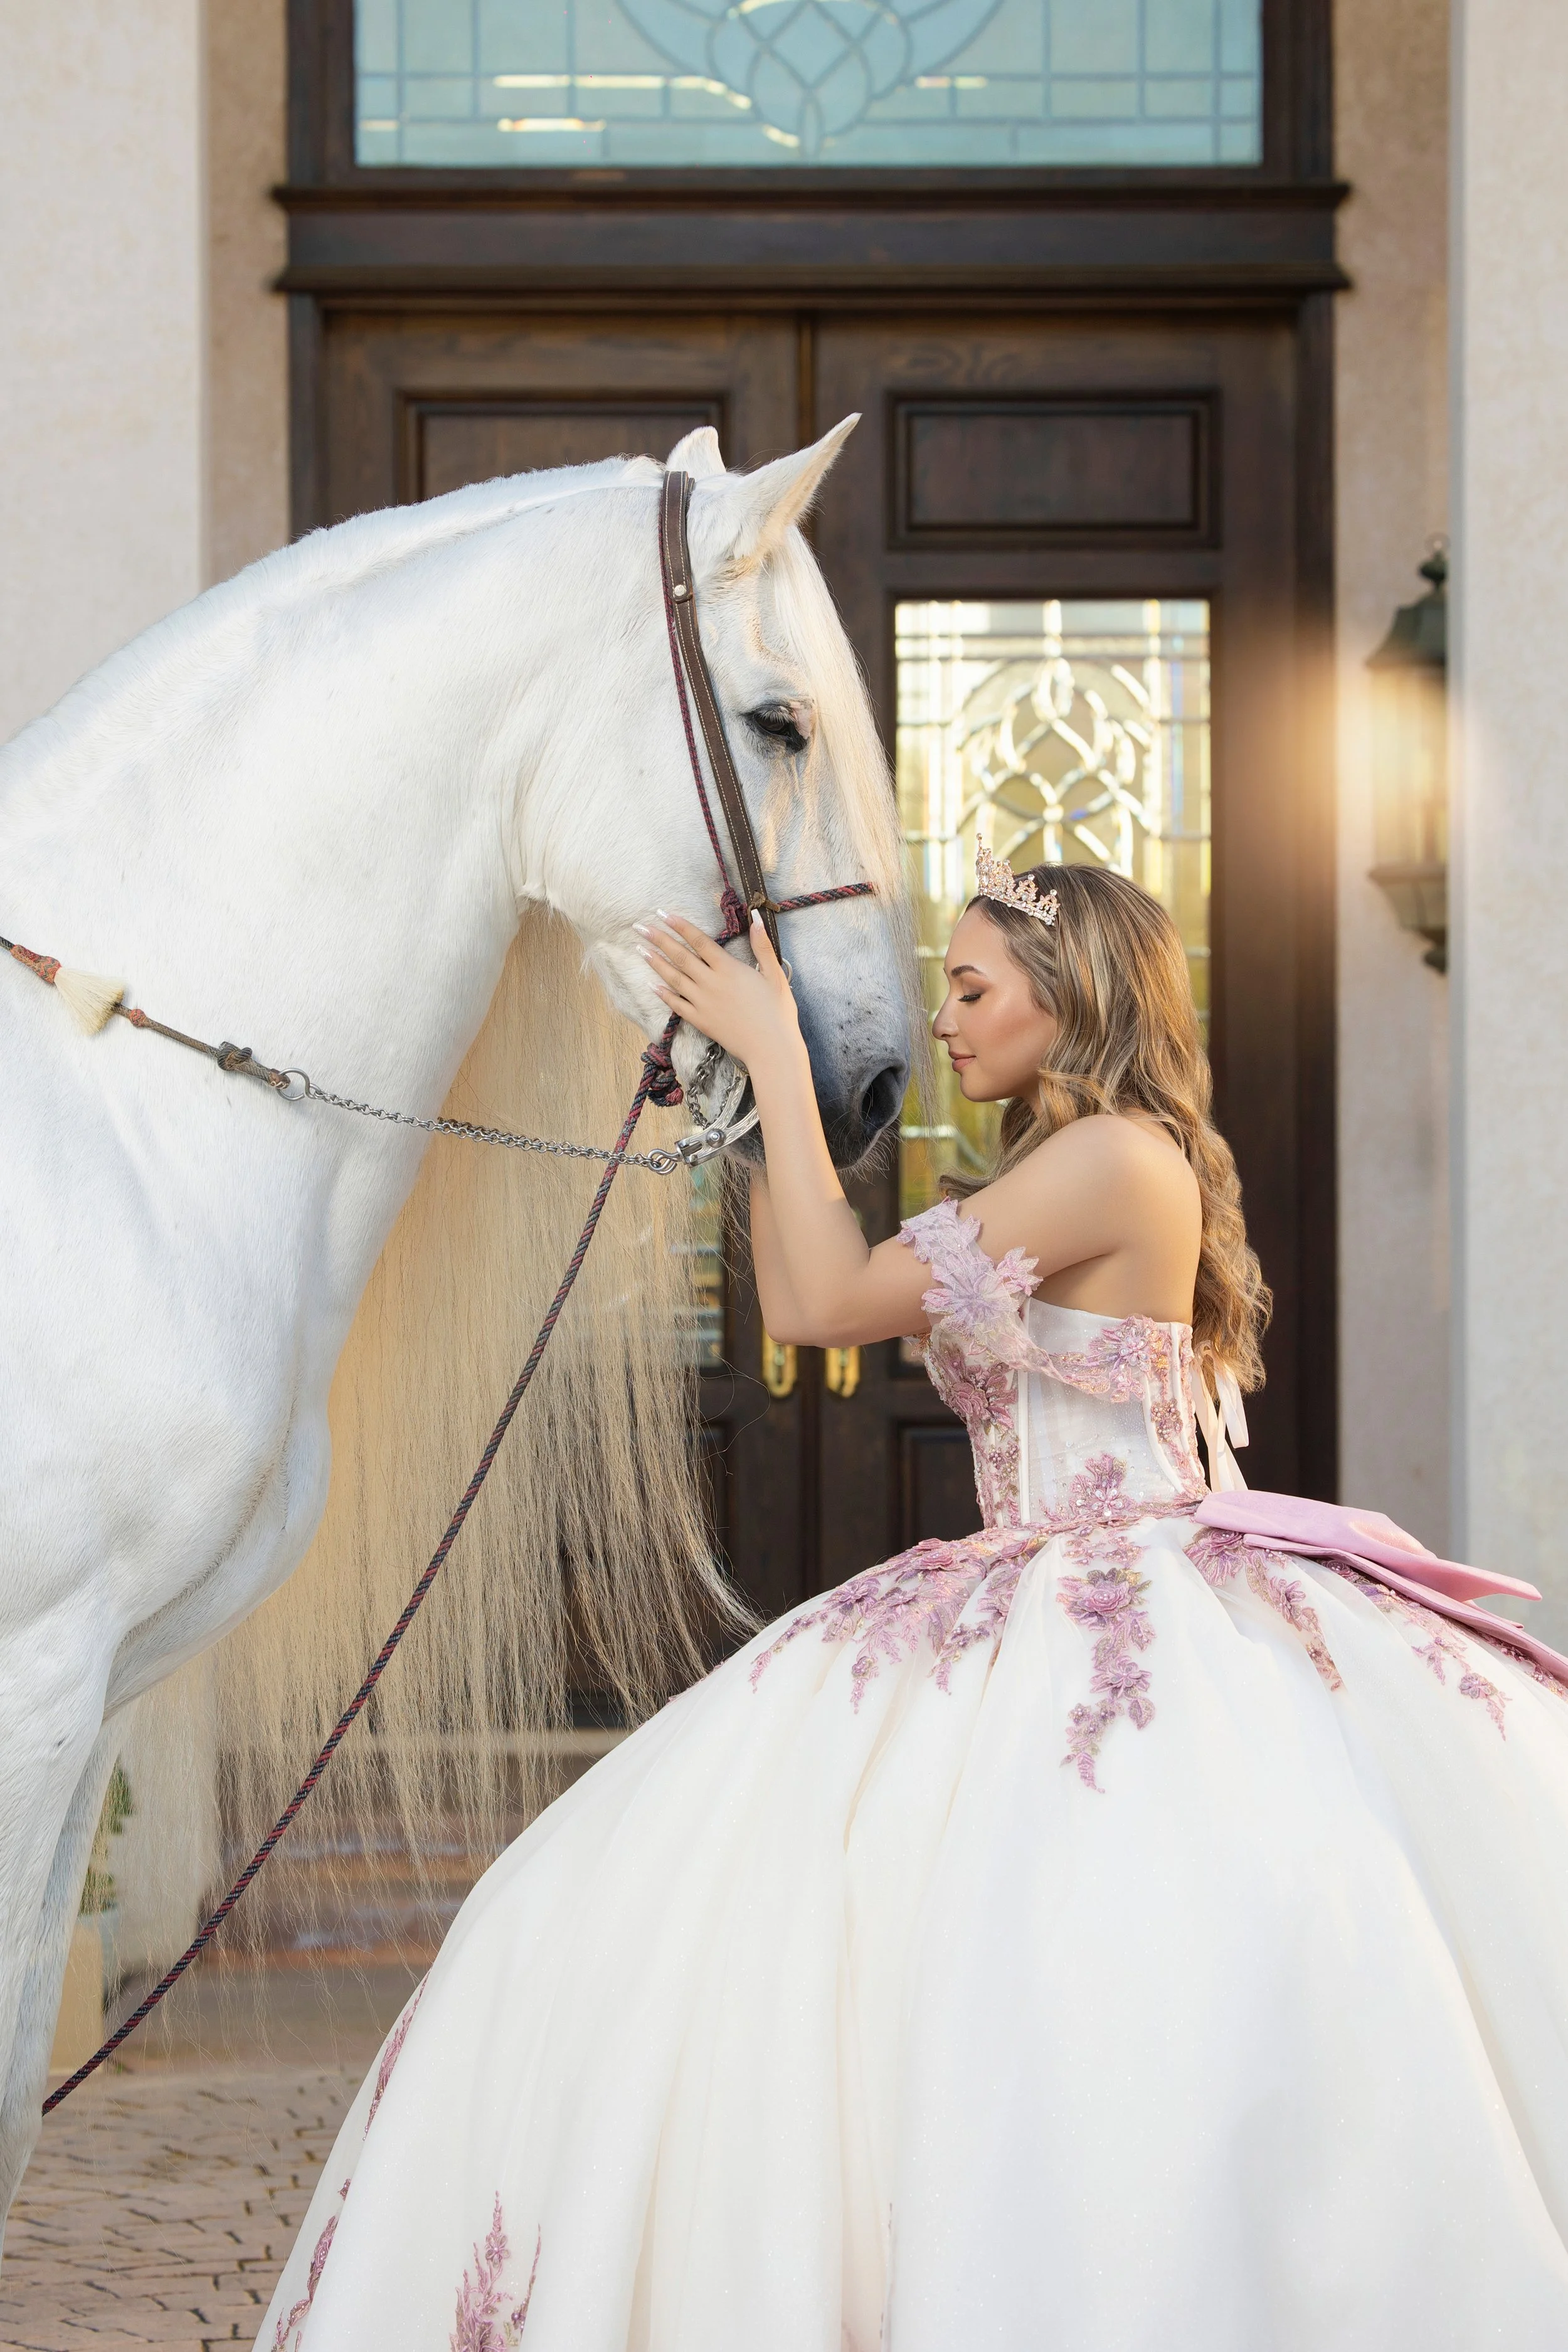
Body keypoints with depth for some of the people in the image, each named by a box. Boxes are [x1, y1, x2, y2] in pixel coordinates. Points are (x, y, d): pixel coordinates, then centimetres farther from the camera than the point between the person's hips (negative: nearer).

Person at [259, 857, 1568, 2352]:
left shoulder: (1117, 1157, -8)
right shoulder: (1059, 1184, 23)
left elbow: (828, 1304, -10)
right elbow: (800, 1294, 26)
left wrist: (778, 1054, -3)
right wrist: (755, 1085, 23)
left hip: (1132, 1650, -10)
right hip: (1032, 1635, 10)